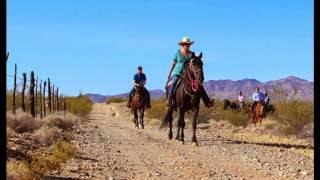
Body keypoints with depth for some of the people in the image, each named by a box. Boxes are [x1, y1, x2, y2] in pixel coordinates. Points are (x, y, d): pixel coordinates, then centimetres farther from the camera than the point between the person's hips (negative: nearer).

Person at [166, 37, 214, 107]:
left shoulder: (192, 54, 6)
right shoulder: (178, 52, 3)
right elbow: (173, 63, 11)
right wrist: (169, 73, 12)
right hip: (177, 73, -2)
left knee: (199, 85, -14)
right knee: (173, 83, -34)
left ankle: (207, 102, -13)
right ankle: (169, 100, -37)